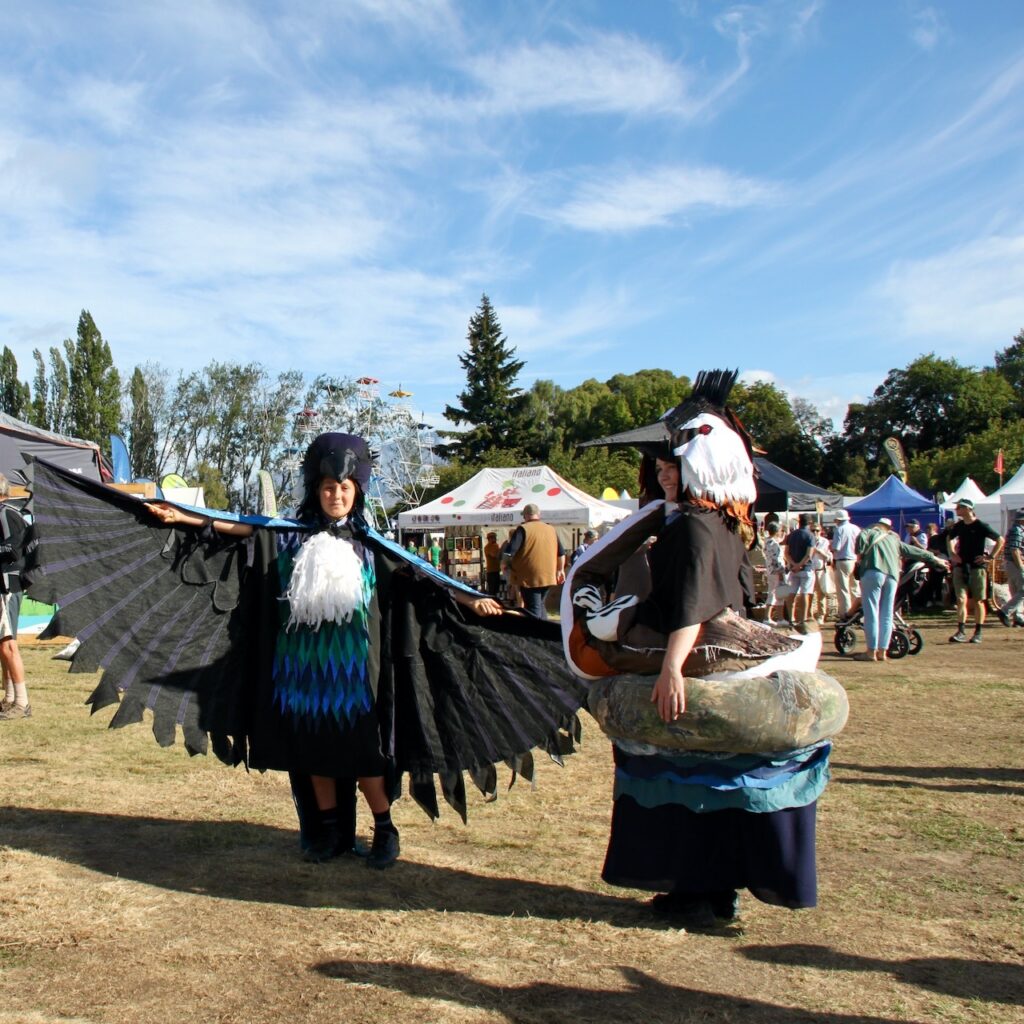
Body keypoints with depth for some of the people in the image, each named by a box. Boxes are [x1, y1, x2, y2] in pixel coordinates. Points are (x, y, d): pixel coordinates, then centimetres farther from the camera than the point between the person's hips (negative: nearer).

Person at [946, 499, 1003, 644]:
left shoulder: (981, 526, -8)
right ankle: (961, 632, -11)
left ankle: (978, 633, 12)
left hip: (977, 567, -4)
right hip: (960, 567, 4)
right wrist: (952, 553, 12)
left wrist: (991, 557, -10)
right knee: (961, 599, -7)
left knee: (978, 601, 4)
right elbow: (950, 539, 27)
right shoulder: (958, 526, 7)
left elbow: (1000, 540, -6)